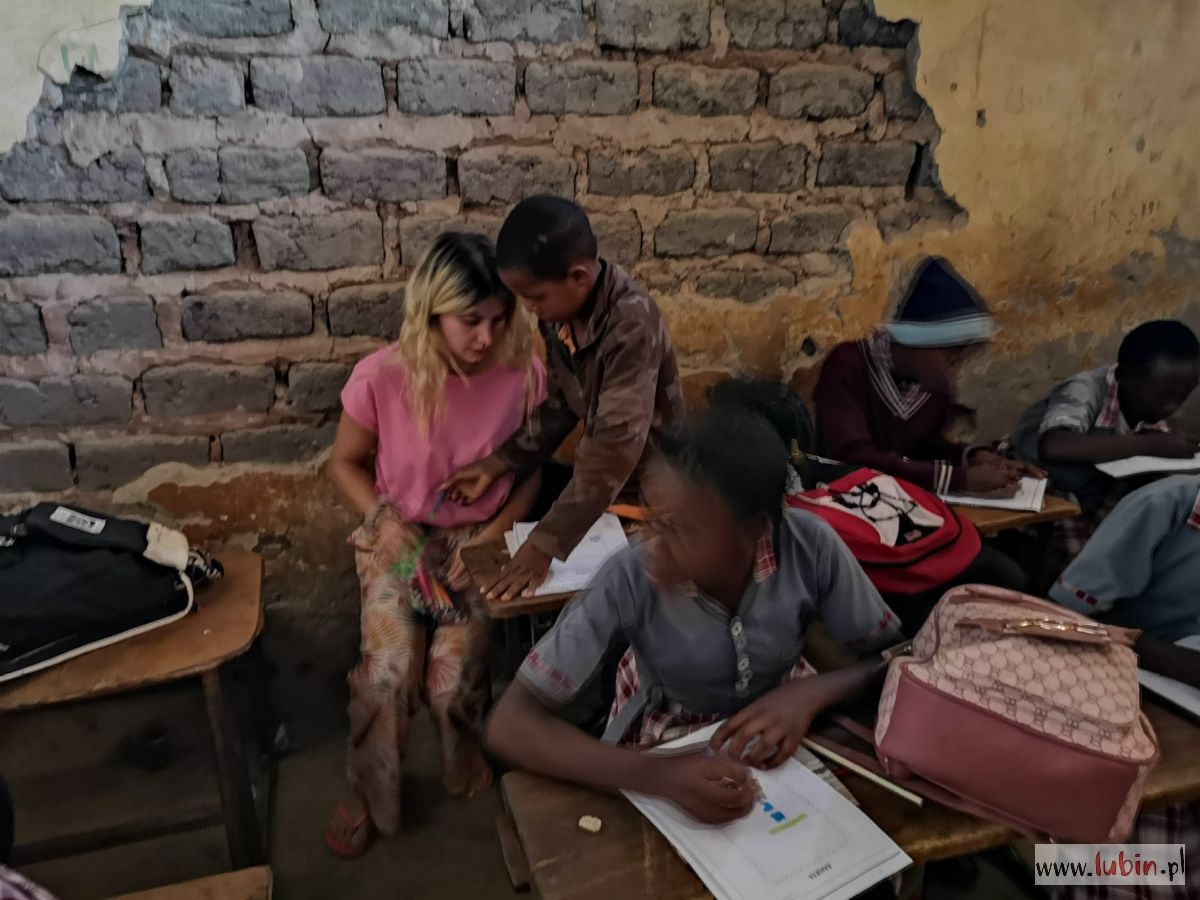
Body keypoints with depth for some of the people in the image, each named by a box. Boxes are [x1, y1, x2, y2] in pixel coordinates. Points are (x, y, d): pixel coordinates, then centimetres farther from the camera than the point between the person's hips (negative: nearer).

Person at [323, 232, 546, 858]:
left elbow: (531, 471, 0)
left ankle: (463, 757, 20)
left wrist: (492, 535, -13)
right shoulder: (381, 377, -16)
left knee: (456, 674, -18)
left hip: (479, 539, 0)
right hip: (399, 537, 0)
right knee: (387, 671, -18)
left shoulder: (524, 375, -13)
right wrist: (385, 521, -15)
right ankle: (368, 795, 13)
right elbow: (345, 463, 0)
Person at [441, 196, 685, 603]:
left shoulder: (631, 324, -32)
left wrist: (546, 543, -37)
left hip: (647, 489, -7)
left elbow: (617, 447, -36)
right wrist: (497, 463, -4)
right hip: (599, 478, 7)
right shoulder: (562, 310, -9)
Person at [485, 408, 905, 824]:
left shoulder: (810, 546, -24)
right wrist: (658, 775, -42)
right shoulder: (629, 581, -28)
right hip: (661, 757, -2)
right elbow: (511, 723, -29)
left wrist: (811, 692, -31)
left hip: (776, 744, 2)